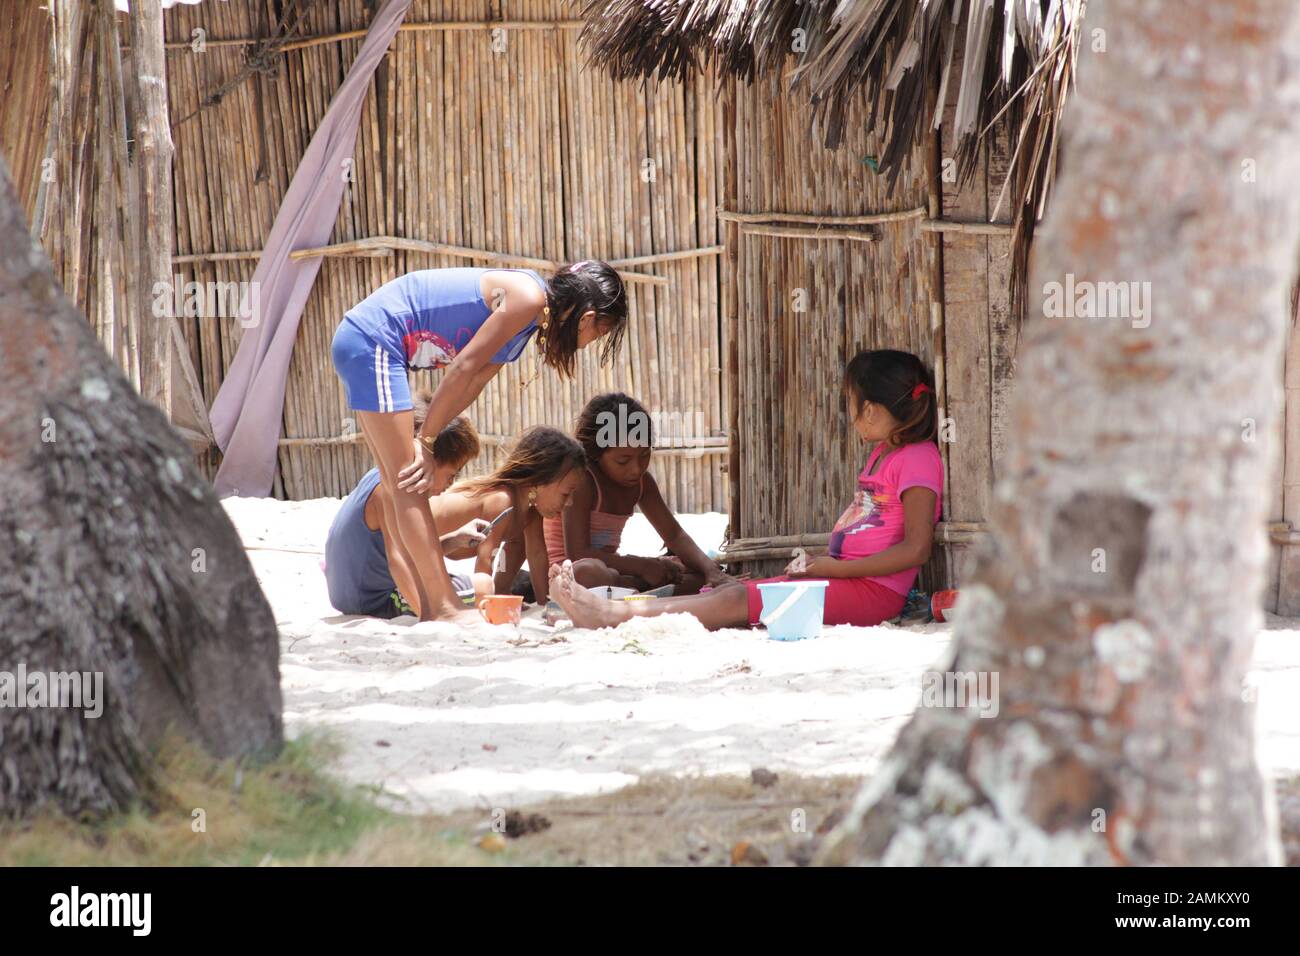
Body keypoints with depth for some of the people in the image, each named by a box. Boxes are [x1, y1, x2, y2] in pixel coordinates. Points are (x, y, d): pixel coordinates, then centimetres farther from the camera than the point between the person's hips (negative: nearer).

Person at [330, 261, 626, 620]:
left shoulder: (528, 317, 14)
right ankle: (445, 610, -9)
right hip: (371, 342, -10)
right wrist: (426, 441, -9)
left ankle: (430, 609, 11)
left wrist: (425, 440, 2)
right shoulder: (529, 298, -15)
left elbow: (472, 383, 11)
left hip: (362, 343, 10)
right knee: (408, 484, -9)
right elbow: (464, 368, -15)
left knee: (400, 484, 9)